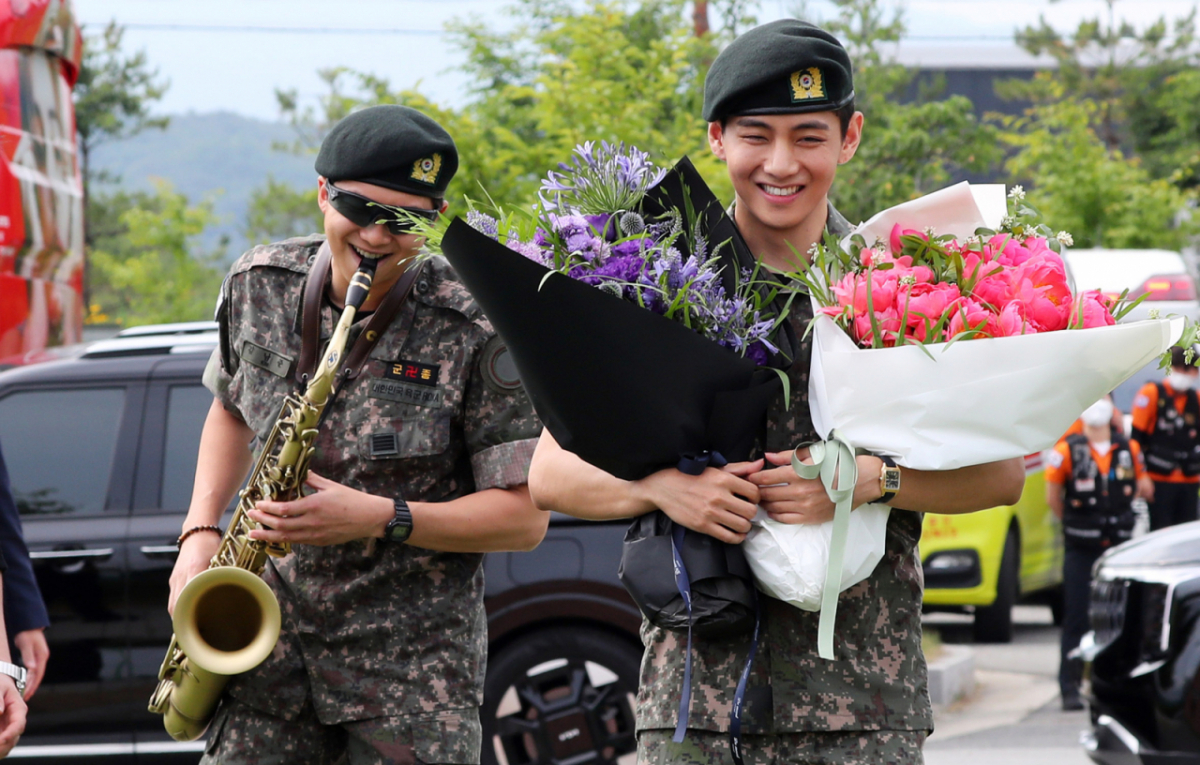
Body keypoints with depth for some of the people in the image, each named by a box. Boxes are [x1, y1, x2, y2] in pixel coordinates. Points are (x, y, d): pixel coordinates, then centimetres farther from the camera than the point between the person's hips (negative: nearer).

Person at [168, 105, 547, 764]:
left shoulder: (474, 332, -12)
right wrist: (199, 531, 6)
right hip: (277, 643, 3)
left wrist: (381, 518, -21)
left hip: (415, 661, -3)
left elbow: (526, 517, -10)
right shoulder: (258, 285, 2)